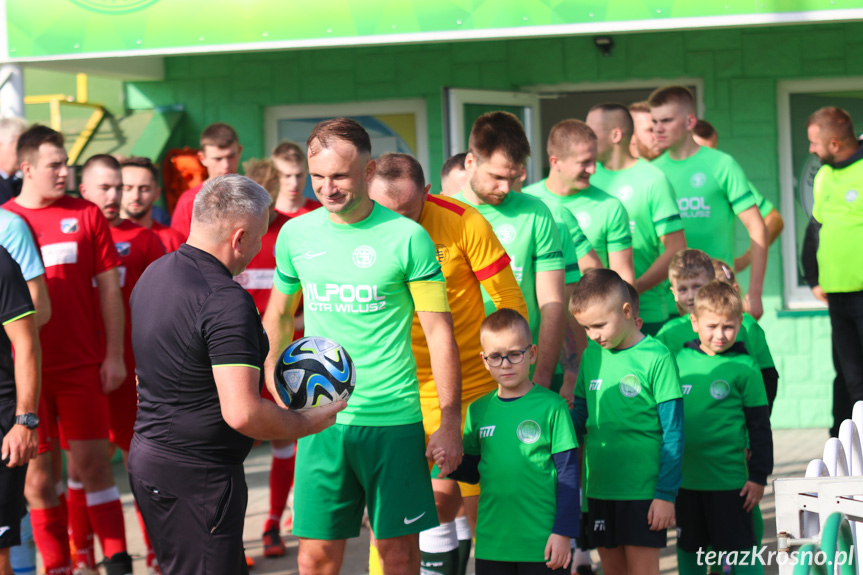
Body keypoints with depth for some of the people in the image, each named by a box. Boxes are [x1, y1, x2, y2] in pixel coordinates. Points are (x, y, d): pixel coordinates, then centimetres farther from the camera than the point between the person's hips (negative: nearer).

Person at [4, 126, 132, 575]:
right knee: (38, 467, 4)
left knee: (92, 461, -2)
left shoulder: (85, 215, 5)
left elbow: (109, 287, 6)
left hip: (82, 365, 0)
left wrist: (114, 355, 1)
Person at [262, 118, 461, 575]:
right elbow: (279, 316, 21)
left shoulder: (407, 237, -6)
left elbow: (439, 331, -4)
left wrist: (450, 422, -7)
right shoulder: (295, 235, 5)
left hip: (394, 418, -2)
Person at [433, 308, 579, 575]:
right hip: (492, 544, 4)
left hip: (543, 543, -4)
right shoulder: (478, 410, 9)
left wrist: (563, 532, -8)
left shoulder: (551, 406, -5)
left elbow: (568, 473, -5)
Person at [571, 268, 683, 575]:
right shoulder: (591, 356, 7)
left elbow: (673, 433, -9)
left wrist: (666, 494, -11)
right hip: (598, 489, 5)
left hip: (643, 491, -5)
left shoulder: (656, 358, -10)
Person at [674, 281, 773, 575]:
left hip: (728, 479, -4)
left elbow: (760, 426, -3)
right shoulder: (680, 360, 3)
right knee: (689, 549, 14)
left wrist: (759, 476, -4)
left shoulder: (744, 368, -7)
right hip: (684, 476, 4)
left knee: (741, 549, 1)